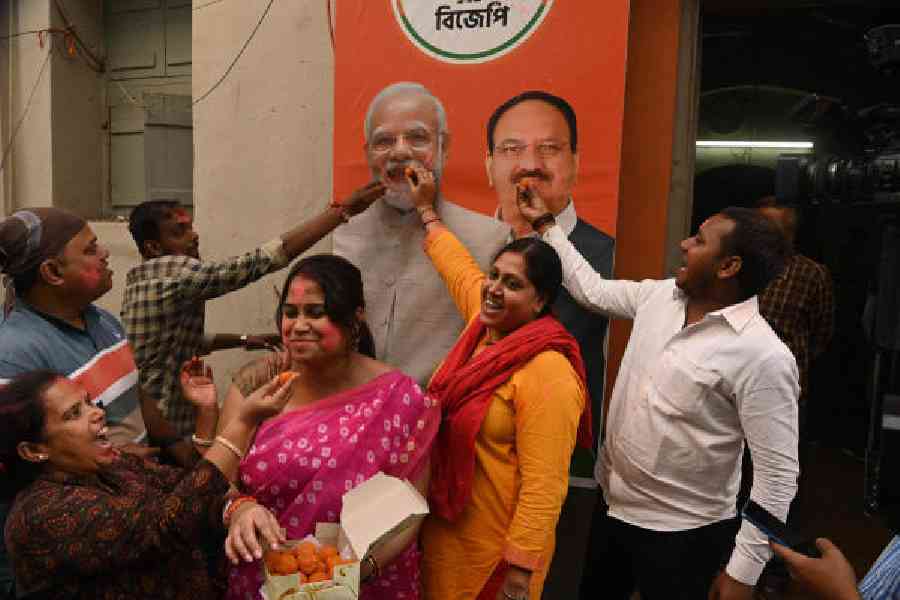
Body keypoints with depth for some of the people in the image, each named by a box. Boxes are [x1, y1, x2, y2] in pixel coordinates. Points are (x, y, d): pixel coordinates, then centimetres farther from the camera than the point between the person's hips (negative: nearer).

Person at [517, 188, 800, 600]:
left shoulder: (763, 356, -24)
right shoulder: (659, 296, -4)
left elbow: (778, 473, -20)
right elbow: (592, 289, 12)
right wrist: (544, 223, 14)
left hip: (682, 533, -7)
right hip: (611, 505, 7)